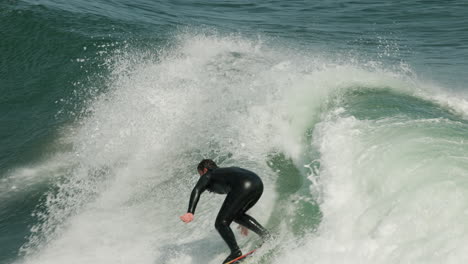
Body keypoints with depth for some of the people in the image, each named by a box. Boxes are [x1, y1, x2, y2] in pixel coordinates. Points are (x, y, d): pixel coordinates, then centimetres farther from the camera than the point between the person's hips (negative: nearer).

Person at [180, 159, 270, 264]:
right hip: (259, 184, 8)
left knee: (221, 223, 1)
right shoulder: (227, 171, 40)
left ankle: (235, 251, -12)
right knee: (237, 215, 29)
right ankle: (264, 234, 18)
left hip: (244, 187, -8)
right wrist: (243, 222, 56)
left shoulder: (208, 175, 21)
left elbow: (196, 191, -1)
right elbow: (238, 198, 47)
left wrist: (190, 212, -15)